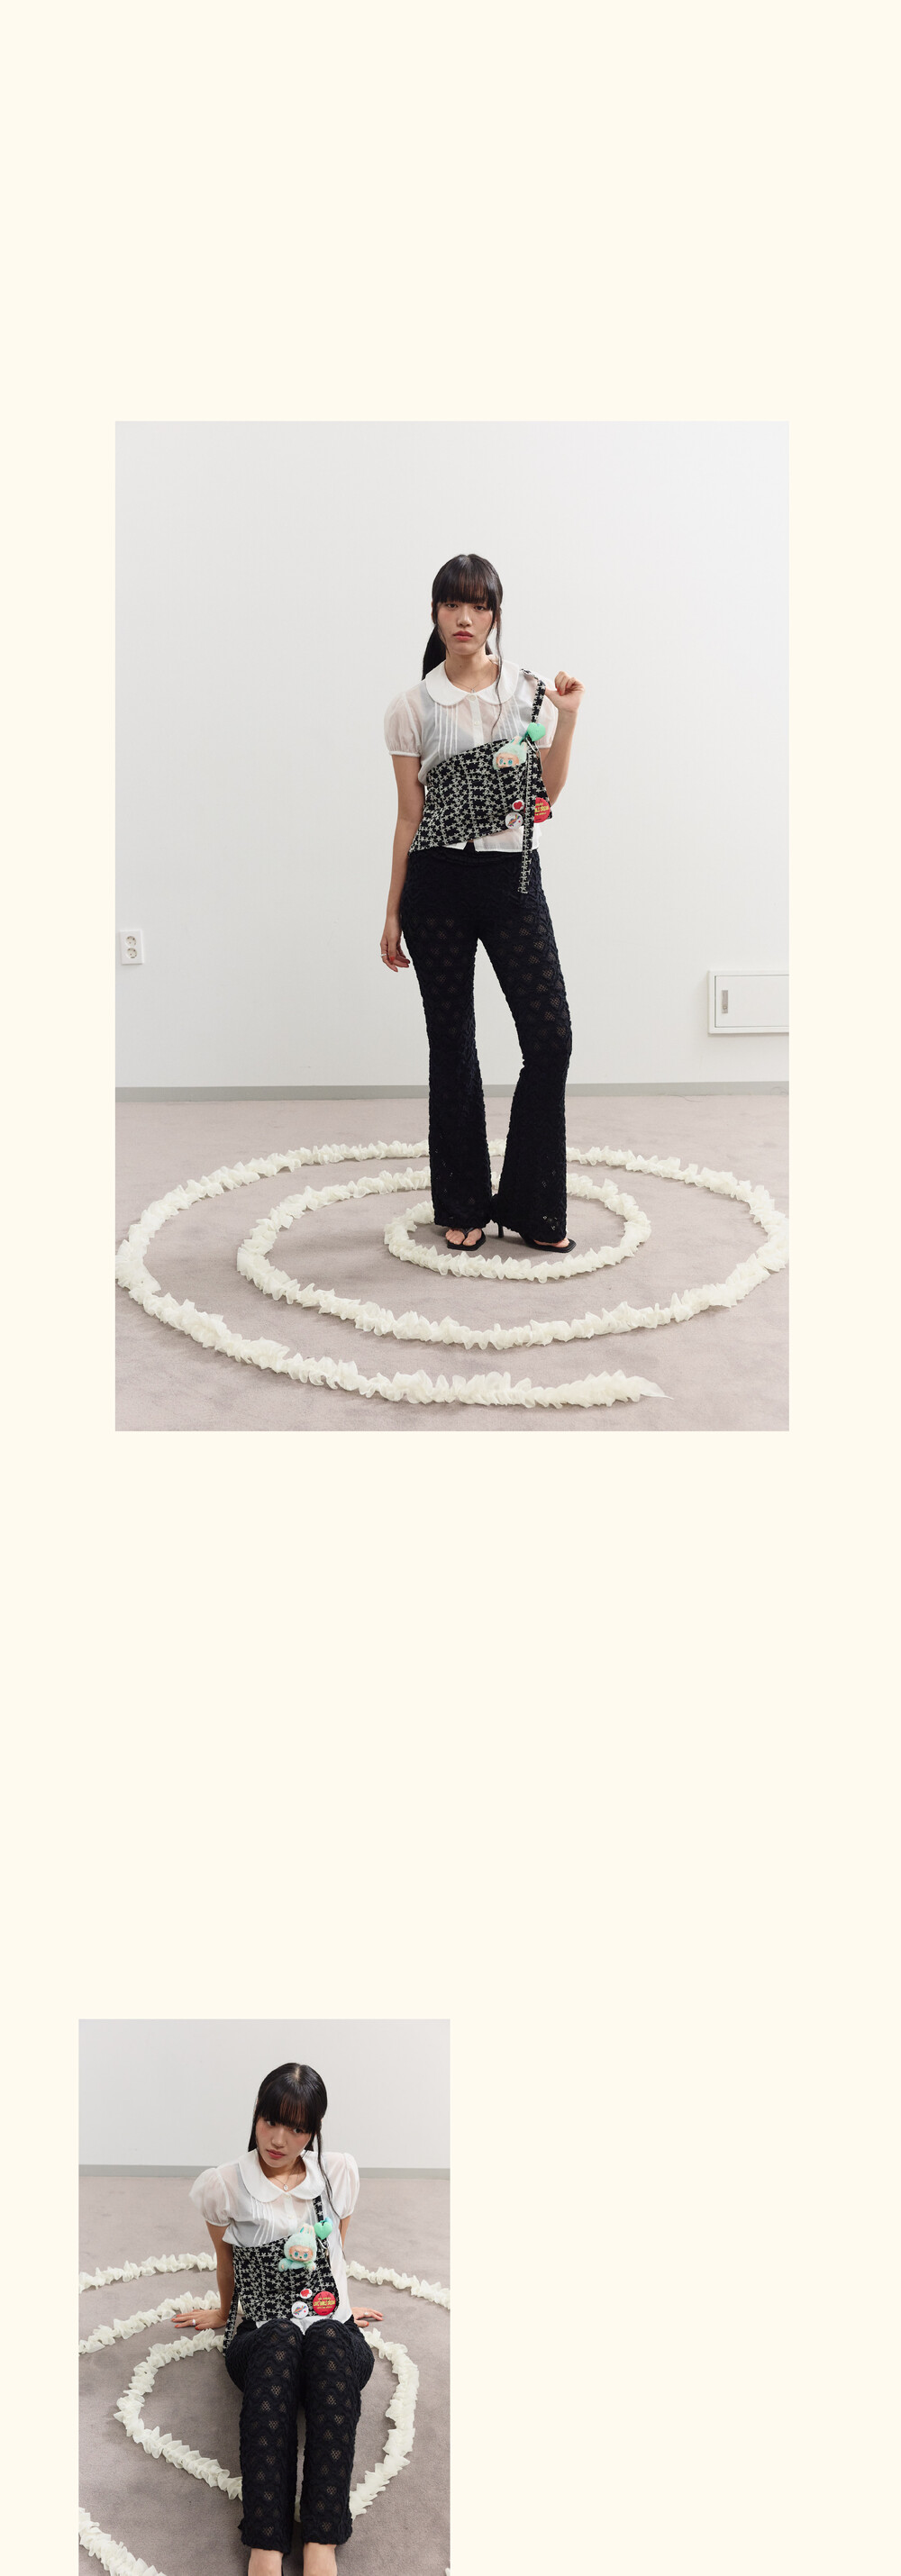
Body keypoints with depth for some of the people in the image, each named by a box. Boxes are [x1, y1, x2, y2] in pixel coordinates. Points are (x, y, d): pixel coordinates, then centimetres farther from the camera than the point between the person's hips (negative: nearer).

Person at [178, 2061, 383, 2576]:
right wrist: (224, 2312, 30)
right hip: (260, 2337, -1)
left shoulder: (339, 2175, 7)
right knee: (280, 2341, -40)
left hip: (334, 2329, 1)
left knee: (329, 2342, -38)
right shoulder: (224, 2186, 1)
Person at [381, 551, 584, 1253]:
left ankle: (533, 1206, 6)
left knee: (551, 1039, -6)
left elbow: (547, 791, 2)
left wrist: (567, 719, -10)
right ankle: (463, 1205, 18)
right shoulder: (413, 707, 2)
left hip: (513, 877, 1)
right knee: (452, 1045, 6)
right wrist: (393, 914, 6)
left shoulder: (529, 689, 4)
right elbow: (409, 815, 6)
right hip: (438, 880, -1)